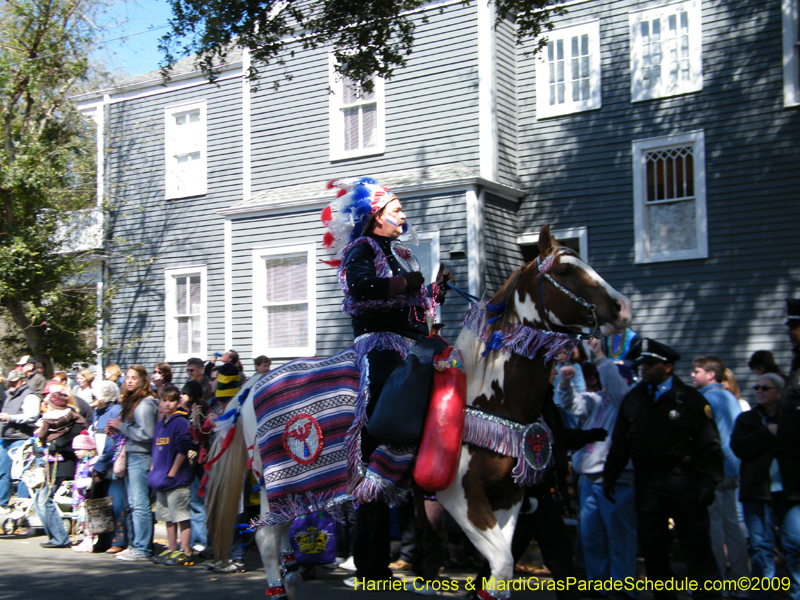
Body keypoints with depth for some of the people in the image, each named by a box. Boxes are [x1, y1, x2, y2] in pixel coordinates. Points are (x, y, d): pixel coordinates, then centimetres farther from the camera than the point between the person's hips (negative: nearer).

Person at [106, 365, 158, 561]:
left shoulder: (145, 404, -12)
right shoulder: (131, 402, 18)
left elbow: (146, 434, -19)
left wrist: (121, 426, -12)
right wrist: (116, 429, 6)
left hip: (141, 458, -10)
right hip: (131, 457, 10)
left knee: (140, 505, -7)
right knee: (133, 505, 12)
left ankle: (142, 549, -3)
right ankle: (137, 545, 19)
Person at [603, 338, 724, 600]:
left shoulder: (690, 399, -1)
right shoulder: (633, 399, 12)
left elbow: (709, 446, -5)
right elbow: (619, 443, 16)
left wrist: (708, 482, -13)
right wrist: (609, 476, 11)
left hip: (682, 480, -4)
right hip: (646, 482, 4)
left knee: (696, 544, -3)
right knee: (652, 547, 9)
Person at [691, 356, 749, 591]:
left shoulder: (706, 399, -12)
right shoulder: (731, 398, 14)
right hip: (732, 470, 8)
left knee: (713, 526, -4)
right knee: (731, 523, 10)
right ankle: (740, 582, 13)